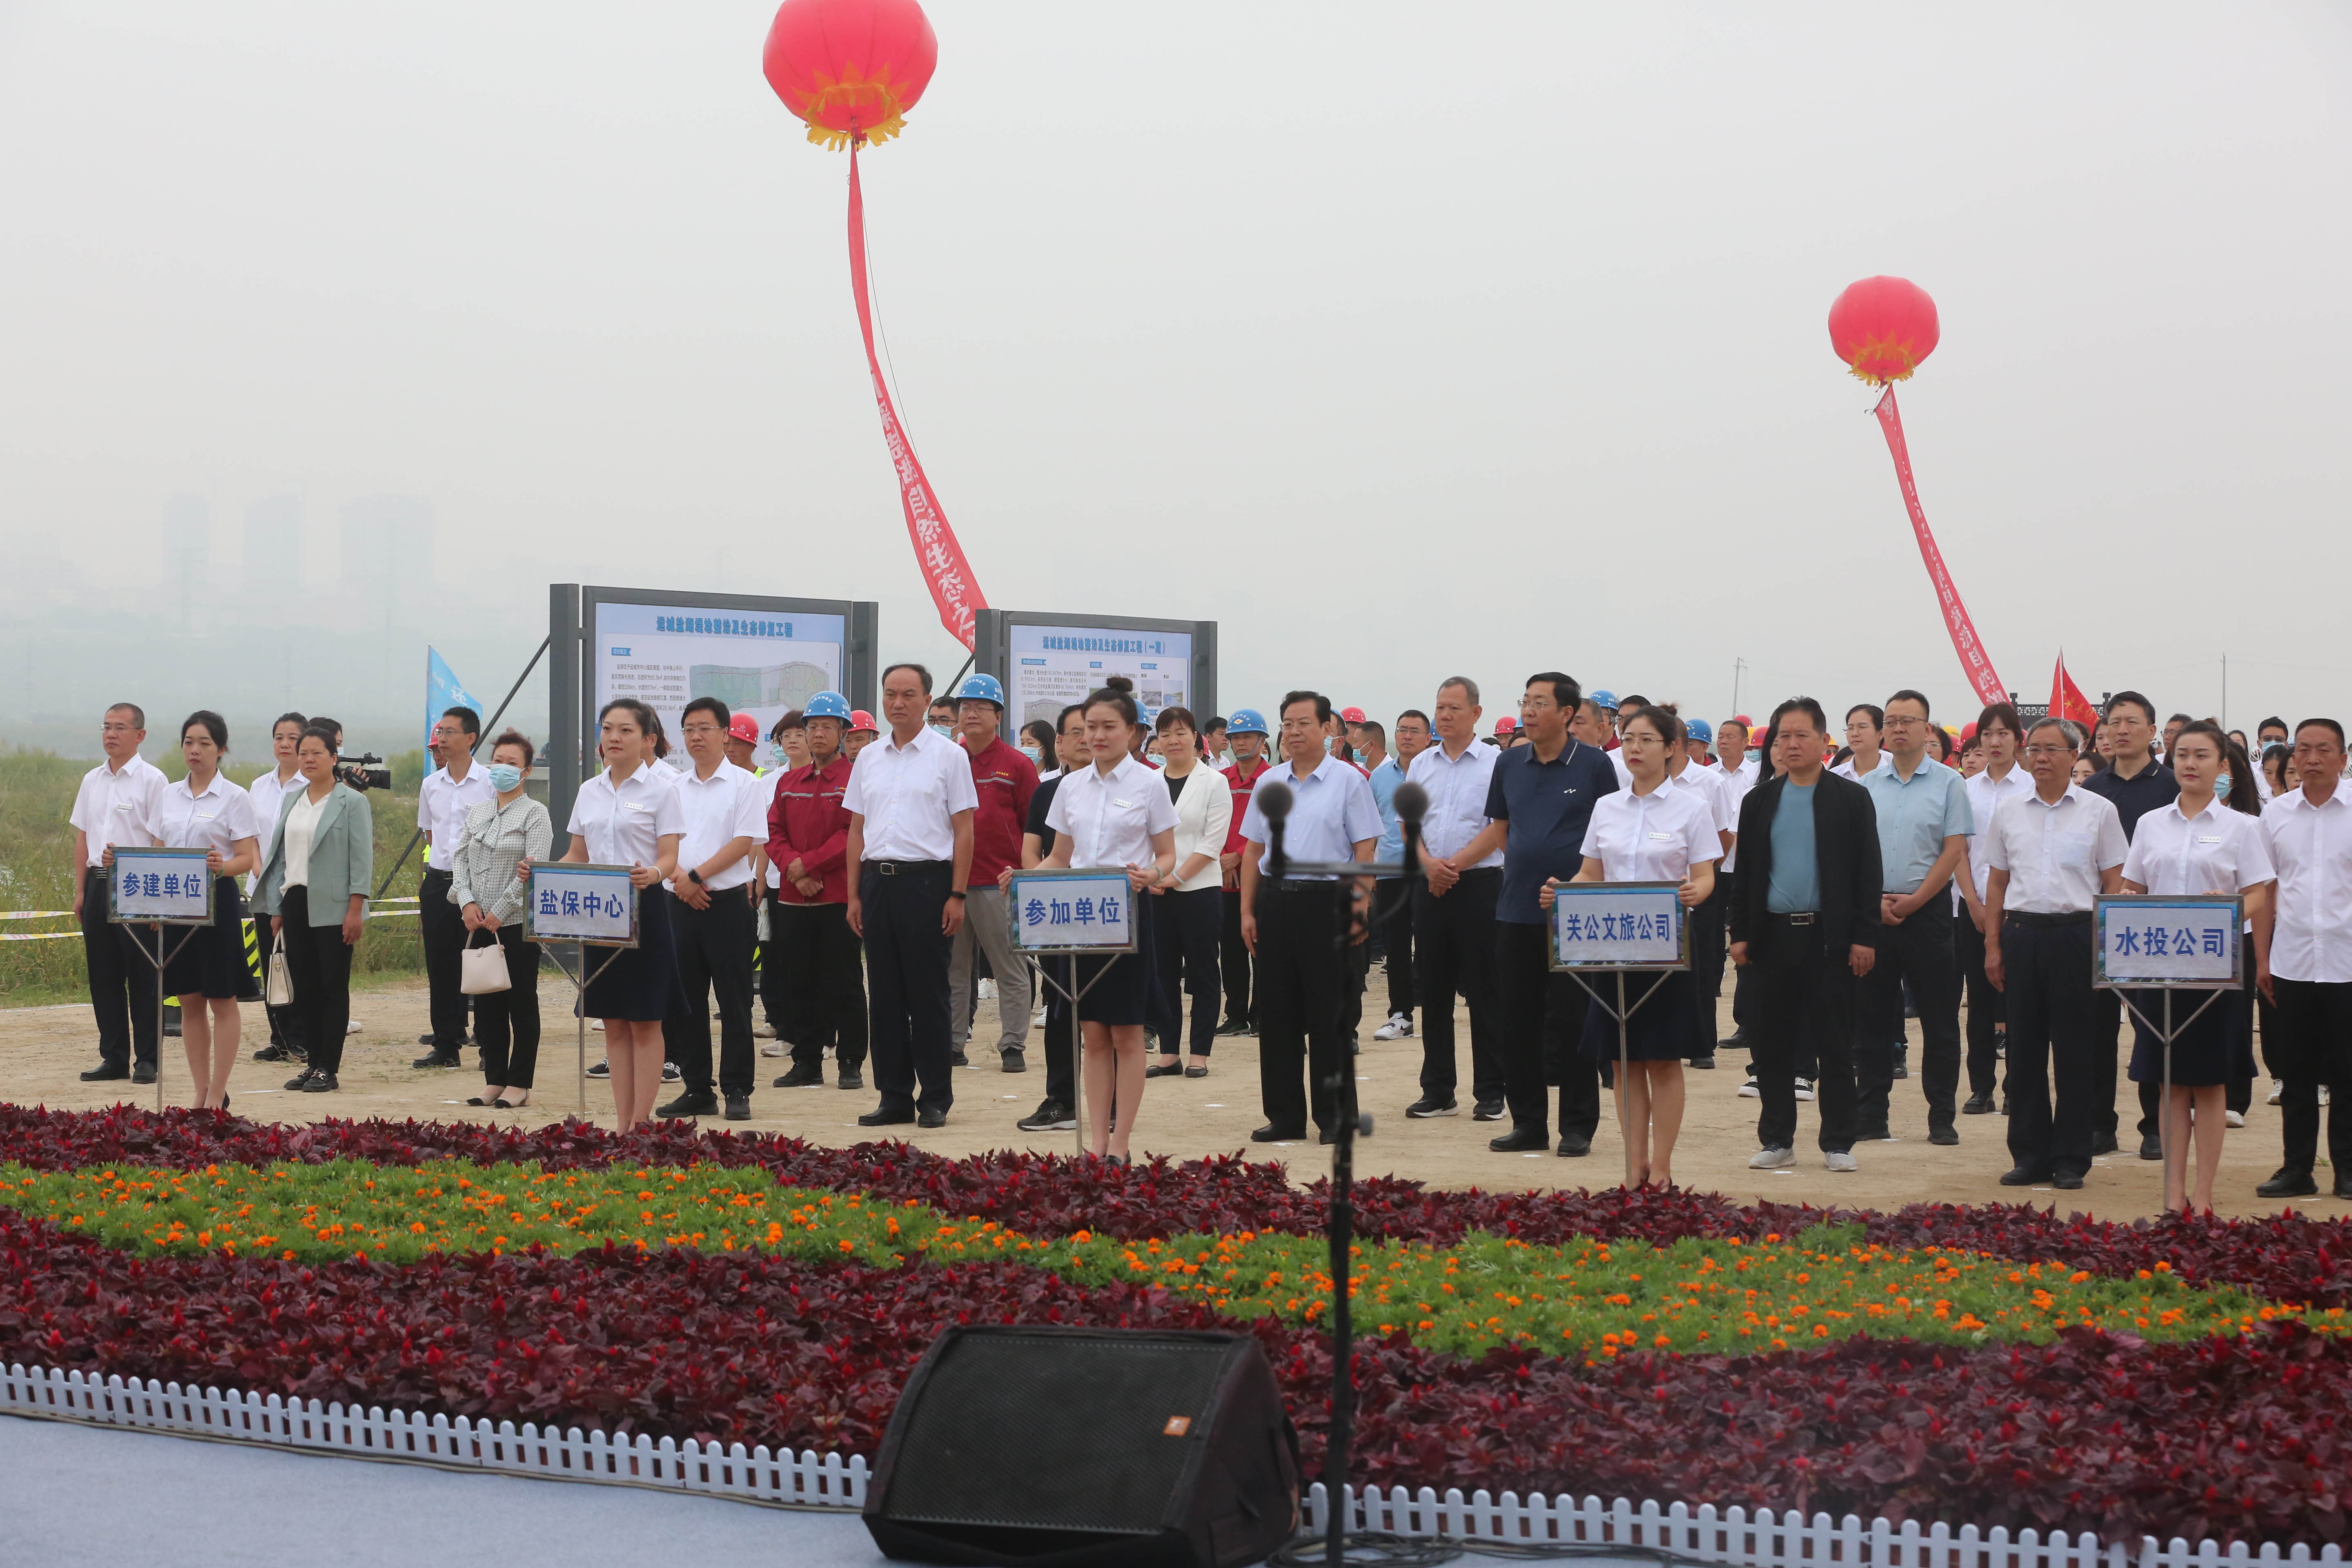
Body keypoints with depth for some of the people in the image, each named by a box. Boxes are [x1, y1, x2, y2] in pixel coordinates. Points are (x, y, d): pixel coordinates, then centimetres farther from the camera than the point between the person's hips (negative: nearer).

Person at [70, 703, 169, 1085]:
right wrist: (81, 889, 12)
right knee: (103, 975, 8)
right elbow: (83, 837, 17)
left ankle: (147, 1060, 4)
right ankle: (113, 1058, 15)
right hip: (98, 883, 6)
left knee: (142, 976, -2)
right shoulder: (92, 781, 13)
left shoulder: (152, 780, -5)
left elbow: (162, 840, -8)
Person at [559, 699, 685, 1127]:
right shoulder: (589, 792, 12)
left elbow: (669, 858, -10)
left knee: (645, 1023, -1)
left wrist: (652, 875, -33)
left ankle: (641, 1124, 2)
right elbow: (577, 857, 15)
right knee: (614, 1023, 8)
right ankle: (623, 1122, 12)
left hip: (645, 910, -5)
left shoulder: (661, 790, -4)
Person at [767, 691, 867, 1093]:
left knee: (844, 984, -1)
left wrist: (807, 864, -14)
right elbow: (774, 833, 9)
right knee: (798, 982, 8)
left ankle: (851, 1063, 6)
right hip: (793, 899, 5)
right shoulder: (789, 783, 13)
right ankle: (807, 1062, 15)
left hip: (840, 897, -5)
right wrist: (793, 871, -8)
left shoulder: (855, 780, -4)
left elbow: (853, 834, -12)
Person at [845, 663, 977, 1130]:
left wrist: (957, 896, -9)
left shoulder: (948, 755, 0)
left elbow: (964, 830, -2)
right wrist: (854, 895, 9)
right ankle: (895, 1097, 12)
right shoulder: (868, 758, 13)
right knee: (886, 994, 6)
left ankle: (935, 1099, 5)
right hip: (878, 880, 5)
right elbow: (857, 830, 15)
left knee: (928, 994, -2)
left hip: (926, 880, -4)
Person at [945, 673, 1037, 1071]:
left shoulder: (1017, 766, 1)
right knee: (951, 968, 8)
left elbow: (1034, 827, 1)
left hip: (999, 884, -4)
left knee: (1011, 969, -1)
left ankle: (1013, 1046, 3)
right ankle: (951, 1042, 14)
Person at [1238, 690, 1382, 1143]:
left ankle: (1335, 1115, 6)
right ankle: (1285, 1116, 13)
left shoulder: (1348, 780, -1)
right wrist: (1247, 910, 8)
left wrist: (1360, 910, -11)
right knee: (1277, 1013, 6)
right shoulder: (1268, 784, 13)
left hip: (1326, 899, -5)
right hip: (1275, 900, 5)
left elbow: (1365, 851, -4)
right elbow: (1252, 850, 15)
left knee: (1329, 1014, -2)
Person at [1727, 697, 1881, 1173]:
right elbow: (1745, 871, 12)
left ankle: (1838, 1144, 8)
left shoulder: (1851, 798, 2)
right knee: (1772, 1045, 5)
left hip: (1829, 938, -3)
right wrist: (1739, 933, 4)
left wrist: (1865, 937, -7)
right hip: (1773, 935, 3)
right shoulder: (1759, 801, 11)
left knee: (1834, 1046, 1)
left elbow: (1868, 872, 0)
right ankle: (1777, 1141, 13)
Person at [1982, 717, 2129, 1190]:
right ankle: (2030, 1155, 13)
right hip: (2022, 933, 3)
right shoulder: (2009, 812, 10)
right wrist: (1993, 946, 7)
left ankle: (2071, 1160, 6)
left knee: (2076, 1053, 0)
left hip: (2077, 933, -3)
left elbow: (2114, 883, 3)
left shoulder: (2098, 811, 2)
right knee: (2024, 1049, 5)